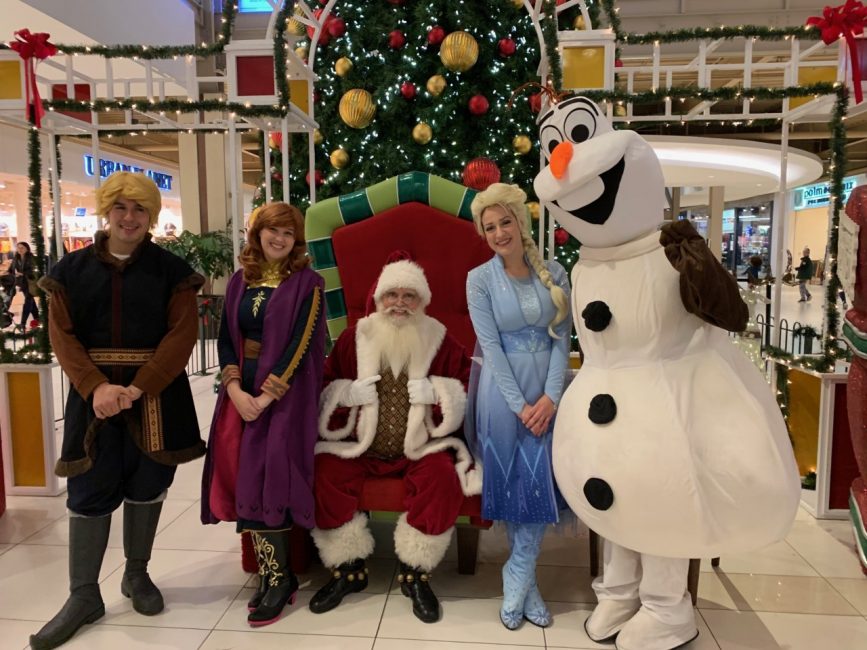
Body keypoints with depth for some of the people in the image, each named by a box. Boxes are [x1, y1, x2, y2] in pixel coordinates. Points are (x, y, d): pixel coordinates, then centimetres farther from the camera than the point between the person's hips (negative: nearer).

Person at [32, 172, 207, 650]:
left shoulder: (171, 270, 0)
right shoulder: (73, 269, 5)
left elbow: (182, 333, -7)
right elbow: (62, 336, 0)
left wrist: (138, 388, -17)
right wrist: (97, 386, -16)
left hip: (155, 395, -1)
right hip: (94, 394, 1)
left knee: (146, 486, 9)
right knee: (89, 492, 4)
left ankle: (137, 575, 30)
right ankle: (83, 595, 19)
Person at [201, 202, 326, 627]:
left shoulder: (307, 283, -4)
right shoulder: (239, 282, 11)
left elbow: (300, 344, -12)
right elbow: (226, 338, 7)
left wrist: (266, 396, -17)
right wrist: (235, 389, -8)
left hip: (285, 393, -5)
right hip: (242, 390, 5)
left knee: (264, 477, -8)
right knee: (243, 477, 2)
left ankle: (278, 578, 9)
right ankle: (273, 574, 16)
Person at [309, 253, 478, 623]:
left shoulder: (440, 340, 1)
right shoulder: (353, 337, 3)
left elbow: (468, 388, 3)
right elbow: (323, 389, 8)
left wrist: (438, 392, -13)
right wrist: (346, 394, -11)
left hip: (422, 446, -1)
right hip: (359, 445, 2)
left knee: (443, 478, -28)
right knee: (324, 474, -22)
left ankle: (416, 574, -7)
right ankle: (348, 570, -2)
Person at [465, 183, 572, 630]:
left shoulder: (554, 273, 2)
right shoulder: (480, 279, -4)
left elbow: (562, 338, -1)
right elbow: (490, 346, -10)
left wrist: (550, 396, -12)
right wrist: (519, 403, -14)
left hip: (546, 391, 2)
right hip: (503, 392, -2)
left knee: (539, 483, 0)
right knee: (511, 482, 6)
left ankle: (516, 582, 15)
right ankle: (527, 583, 24)